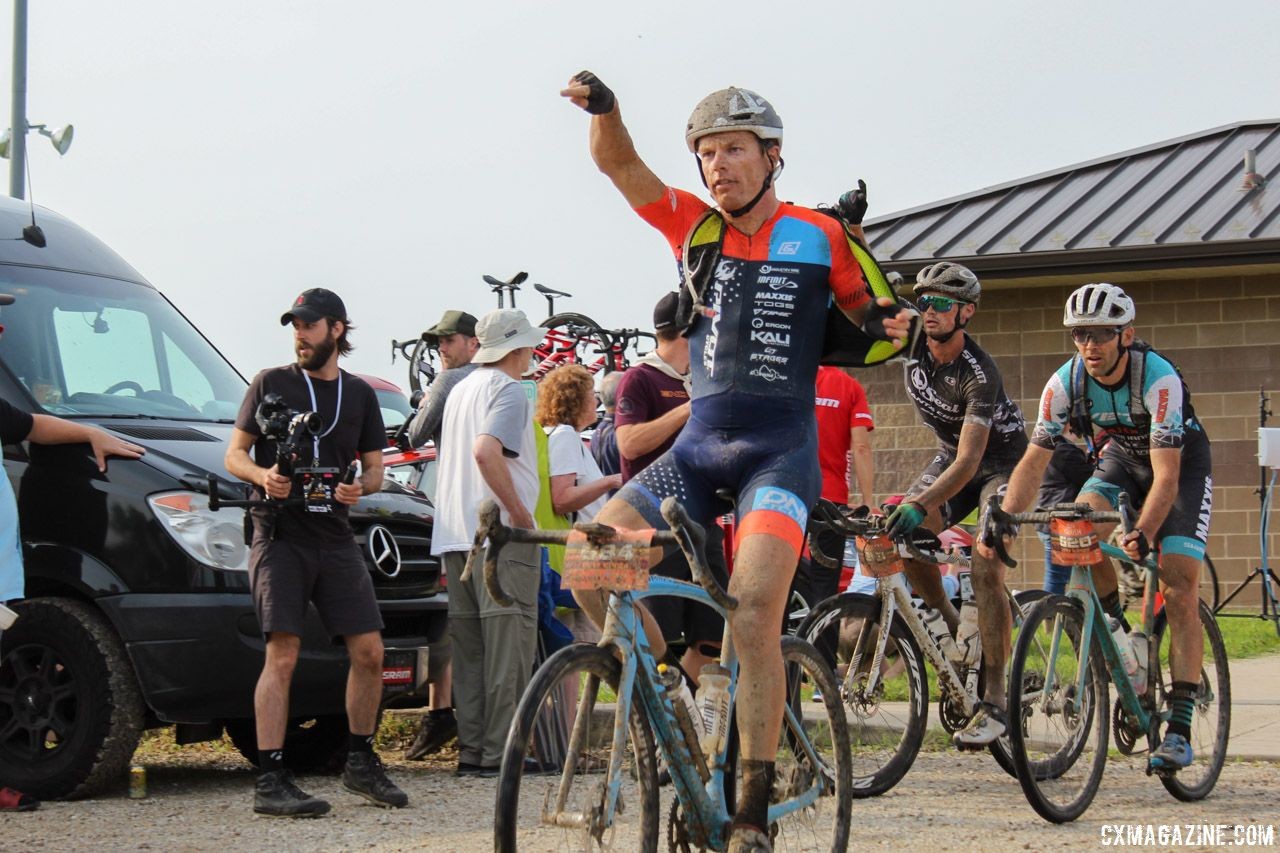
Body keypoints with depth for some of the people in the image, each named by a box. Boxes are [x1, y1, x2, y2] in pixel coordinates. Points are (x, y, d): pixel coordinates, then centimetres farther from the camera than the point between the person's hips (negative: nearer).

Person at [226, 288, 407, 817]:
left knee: (369, 650, 0)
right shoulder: (271, 384, 5)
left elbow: (374, 469, 18)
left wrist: (360, 487, -6)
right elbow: (234, 455, 4)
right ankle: (270, 782, -13)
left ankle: (360, 763, 18)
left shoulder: (359, 394, 15)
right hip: (279, 536, -4)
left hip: (334, 536, 4)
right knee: (282, 655, -13)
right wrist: (262, 476, -18)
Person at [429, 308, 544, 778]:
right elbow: (486, 451, -24)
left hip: (455, 535, 9)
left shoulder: (460, 390, 19)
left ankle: (471, 751, 8)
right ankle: (499, 752, -7)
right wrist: (519, 510, -18)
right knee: (507, 645, -6)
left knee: (469, 646, 8)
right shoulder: (509, 390, -8)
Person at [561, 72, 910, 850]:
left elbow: (866, 319, 14)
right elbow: (617, 163, -4)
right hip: (699, 448, 4)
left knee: (753, 615, -20)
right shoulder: (694, 226, 8)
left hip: (781, 450, -4)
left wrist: (894, 325, -10)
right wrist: (603, 109, -24)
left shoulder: (821, 237, 3)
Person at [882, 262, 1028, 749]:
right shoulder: (912, 344, -15)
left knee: (985, 566, -26)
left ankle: (994, 701, -24)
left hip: (1000, 459, -6)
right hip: (951, 453, 6)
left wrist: (921, 504, -51)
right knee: (902, 538, -18)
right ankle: (951, 631, 5)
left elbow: (969, 461, -39)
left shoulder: (979, 374, -32)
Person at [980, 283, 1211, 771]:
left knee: (1179, 591, -16)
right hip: (1121, 460, 4)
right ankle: (1116, 625, -2)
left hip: (1183, 464, -4)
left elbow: (1166, 477, -38)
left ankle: (1179, 729, -15)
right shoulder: (1066, 382, -21)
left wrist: (1141, 535, -53)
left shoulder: (1158, 379, -34)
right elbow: (1034, 460, -20)